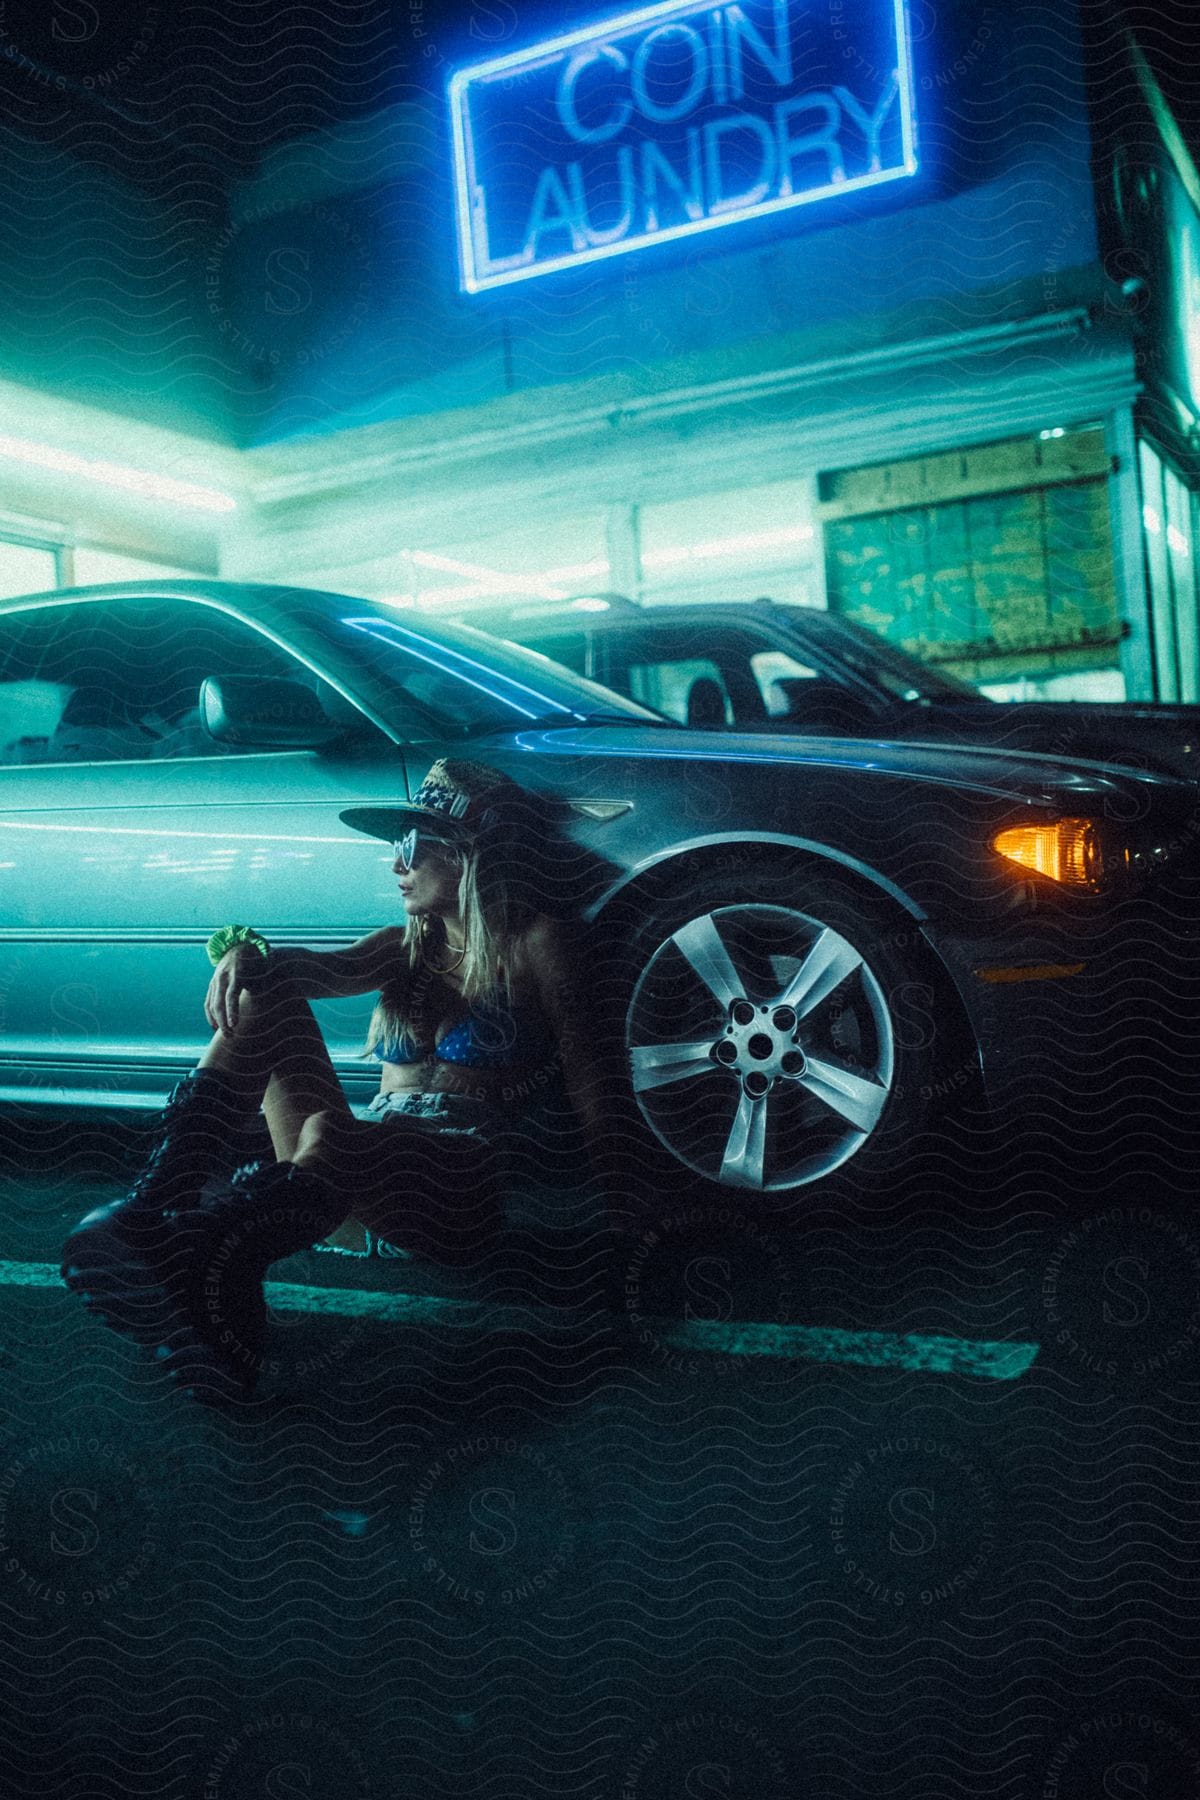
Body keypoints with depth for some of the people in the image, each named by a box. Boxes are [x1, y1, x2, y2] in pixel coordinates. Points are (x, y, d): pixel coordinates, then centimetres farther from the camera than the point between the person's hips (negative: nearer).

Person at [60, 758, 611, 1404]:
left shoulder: (535, 940, 4)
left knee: (330, 1132, -38)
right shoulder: (405, 947, 20)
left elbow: (581, 1068, -2)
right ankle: (154, 1203, -30)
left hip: (468, 1191, -5)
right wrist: (244, 952, -21)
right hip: (349, 1183, 6)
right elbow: (331, 967, 0)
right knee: (265, 993, -13)